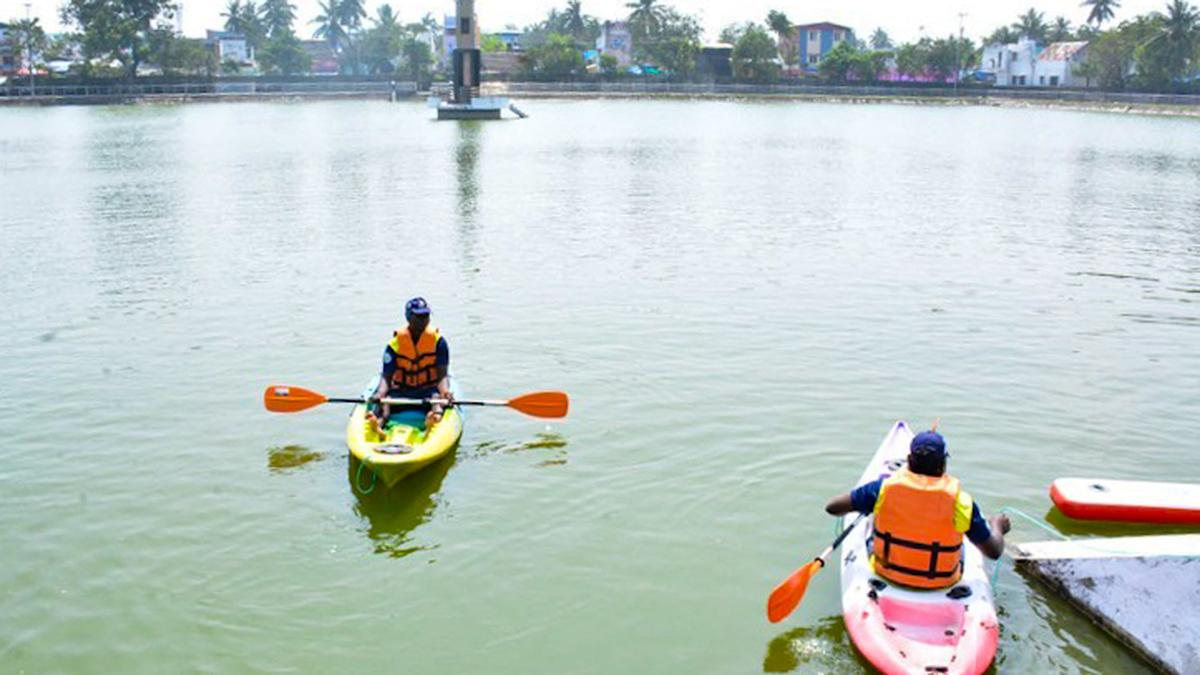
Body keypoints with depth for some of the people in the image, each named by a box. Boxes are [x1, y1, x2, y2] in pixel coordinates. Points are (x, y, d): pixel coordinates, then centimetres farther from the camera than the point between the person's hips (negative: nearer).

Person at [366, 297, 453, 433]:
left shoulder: (438, 341, -2)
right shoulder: (395, 344, -2)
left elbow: (442, 375, -9)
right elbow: (387, 376, -8)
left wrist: (445, 391, -33)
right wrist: (381, 393, -31)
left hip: (428, 390, -1)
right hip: (401, 391, 1)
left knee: (437, 397, -34)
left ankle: (436, 414, -67)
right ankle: (379, 420, -60)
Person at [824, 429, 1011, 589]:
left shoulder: (885, 488, -18)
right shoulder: (959, 500, -20)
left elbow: (832, 508, -13)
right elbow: (994, 551, -10)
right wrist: (998, 528, 13)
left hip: (886, 573, 1)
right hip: (941, 583, 0)